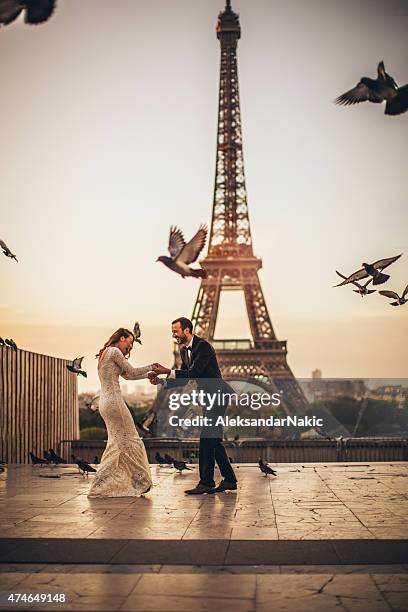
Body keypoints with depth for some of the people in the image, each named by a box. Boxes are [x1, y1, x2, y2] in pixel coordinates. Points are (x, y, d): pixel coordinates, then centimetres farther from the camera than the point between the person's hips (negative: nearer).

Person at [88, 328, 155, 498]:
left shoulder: (105, 354, 21)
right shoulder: (114, 352, -8)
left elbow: (127, 375, 21)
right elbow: (132, 371, -5)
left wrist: (149, 376, 20)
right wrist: (151, 366, 9)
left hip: (105, 402, 10)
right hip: (114, 401, -10)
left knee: (116, 444, 13)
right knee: (129, 440, -1)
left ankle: (101, 486, 14)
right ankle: (138, 482, 5)